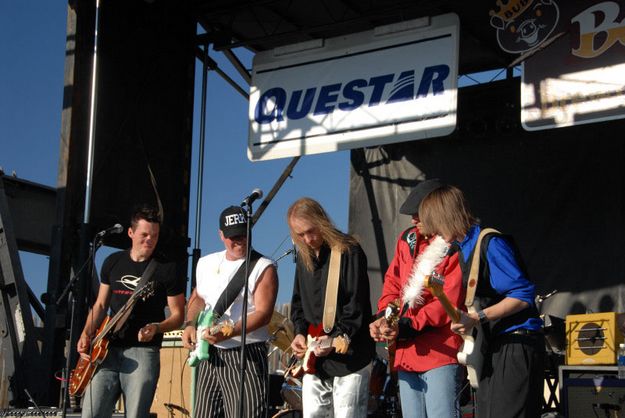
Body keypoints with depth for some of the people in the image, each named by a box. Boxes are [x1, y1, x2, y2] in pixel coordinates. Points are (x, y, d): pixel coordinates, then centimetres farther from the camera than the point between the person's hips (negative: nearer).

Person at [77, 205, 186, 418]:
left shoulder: (167, 269, -1)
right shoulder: (113, 262, 11)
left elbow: (178, 315, 1)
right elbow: (101, 305, 18)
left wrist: (156, 328, -18)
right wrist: (87, 334, 3)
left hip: (143, 352, -4)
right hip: (108, 349, 4)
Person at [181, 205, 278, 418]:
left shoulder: (263, 268, -6)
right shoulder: (206, 263, 13)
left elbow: (263, 313, -15)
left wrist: (227, 333, -28)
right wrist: (190, 325, 7)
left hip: (246, 355, -6)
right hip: (210, 354, 6)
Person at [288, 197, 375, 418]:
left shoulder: (349, 252, -10)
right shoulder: (305, 256, 12)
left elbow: (357, 307, -14)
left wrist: (336, 338, -22)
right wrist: (300, 332, 3)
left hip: (349, 358, -7)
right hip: (313, 359, 7)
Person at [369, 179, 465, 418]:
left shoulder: (456, 247, -9)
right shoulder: (408, 240, 14)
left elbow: (450, 302, -14)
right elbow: (392, 282, 16)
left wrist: (405, 326, -17)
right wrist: (384, 318, -3)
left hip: (441, 353, -7)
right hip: (406, 353, 8)